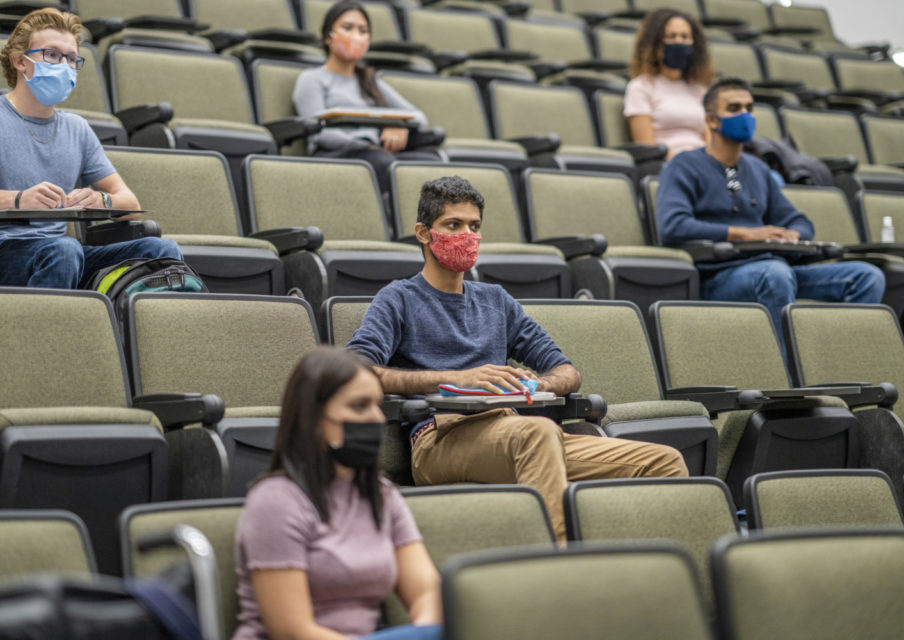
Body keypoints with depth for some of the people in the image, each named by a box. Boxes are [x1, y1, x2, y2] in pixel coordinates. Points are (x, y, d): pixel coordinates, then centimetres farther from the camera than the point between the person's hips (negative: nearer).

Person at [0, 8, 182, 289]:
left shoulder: (76, 129, 20)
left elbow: (130, 204, 15)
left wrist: (102, 201, -10)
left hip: (60, 253, 6)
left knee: (163, 250, -16)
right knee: (64, 249, -38)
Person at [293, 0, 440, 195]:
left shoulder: (371, 82, 35)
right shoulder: (311, 80, 16)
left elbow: (419, 117, 26)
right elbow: (319, 133, -1)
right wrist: (368, 146, -14)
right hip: (334, 156, -5)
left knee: (431, 160, -30)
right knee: (384, 162, -40)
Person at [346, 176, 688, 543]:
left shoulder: (496, 301, 32)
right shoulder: (399, 299, 15)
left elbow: (567, 372, 27)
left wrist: (537, 385, 1)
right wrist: (456, 378, -13)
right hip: (440, 437, -6)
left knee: (666, 463, -14)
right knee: (538, 431, -41)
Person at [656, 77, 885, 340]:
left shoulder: (758, 169, 25)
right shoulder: (684, 168, 3)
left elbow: (799, 222, 28)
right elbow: (672, 227, -14)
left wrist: (791, 236, 0)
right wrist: (745, 234, -17)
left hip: (774, 267, 7)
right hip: (719, 276, -7)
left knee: (868, 276, -11)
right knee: (775, 274, -40)